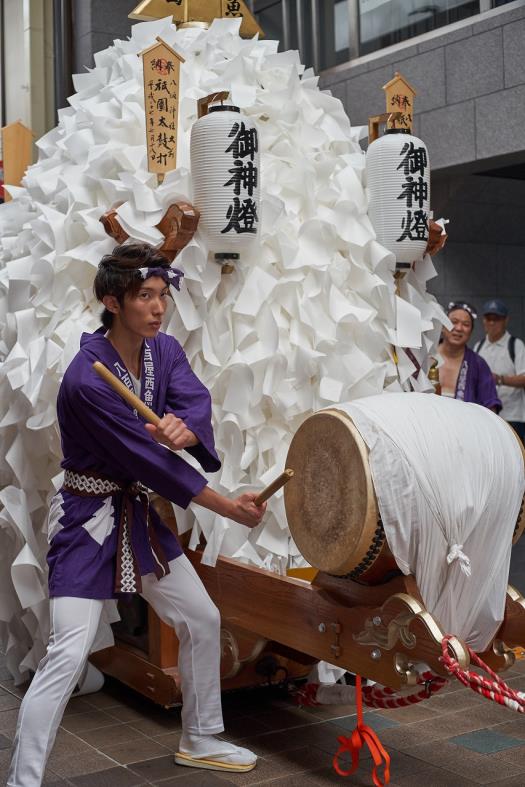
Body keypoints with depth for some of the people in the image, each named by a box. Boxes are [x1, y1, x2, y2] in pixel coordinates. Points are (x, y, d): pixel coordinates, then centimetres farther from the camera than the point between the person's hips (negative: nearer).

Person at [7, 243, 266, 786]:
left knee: (202, 620, 15)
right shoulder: (86, 379, -26)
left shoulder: (164, 351, -2)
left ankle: (199, 740, 35)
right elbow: (149, 461, -24)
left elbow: (196, 402, -17)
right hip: (87, 520, -8)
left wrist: (185, 427, -43)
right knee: (68, 654, -14)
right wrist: (232, 509, -19)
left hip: (138, 513, 8)